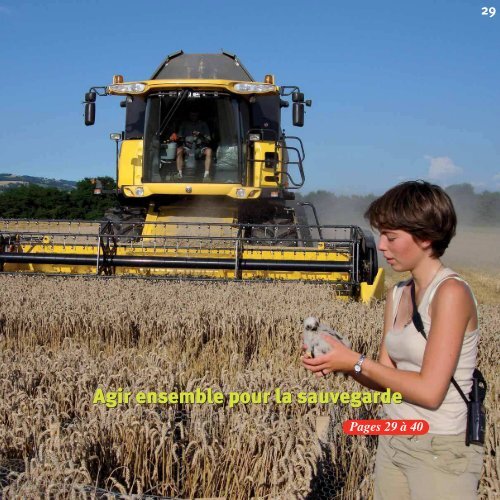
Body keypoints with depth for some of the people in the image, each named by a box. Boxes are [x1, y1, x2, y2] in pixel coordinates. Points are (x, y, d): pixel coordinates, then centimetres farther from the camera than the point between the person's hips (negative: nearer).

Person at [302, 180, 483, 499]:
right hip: (392, 441, 7)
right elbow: (388, 378, 5)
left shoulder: (451, 292, -18)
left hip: (442, 452, -7)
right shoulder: (398, 295, 5)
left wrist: (356, 361, -18)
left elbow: (430, 391, -23)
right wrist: (337, 361, -11)